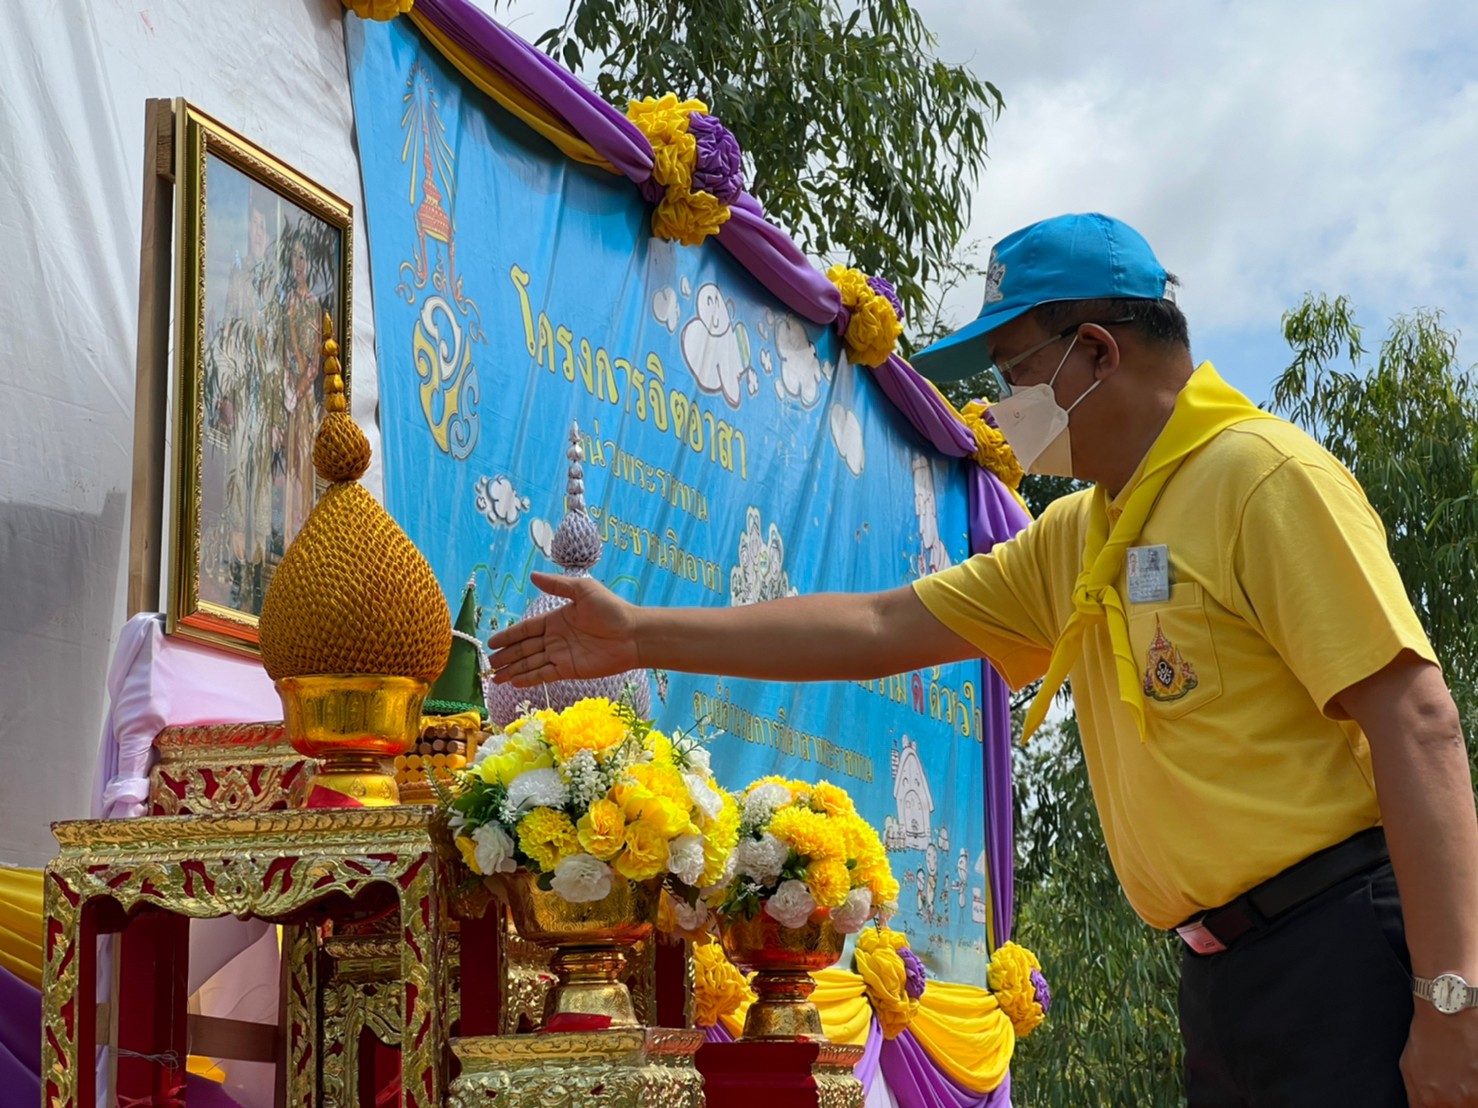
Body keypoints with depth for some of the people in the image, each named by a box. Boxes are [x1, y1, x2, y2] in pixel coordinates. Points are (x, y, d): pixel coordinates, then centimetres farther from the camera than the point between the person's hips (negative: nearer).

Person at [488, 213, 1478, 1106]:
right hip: (1227, 969, 8)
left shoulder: (1265, 477, -9)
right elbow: (880, 628, 20)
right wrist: (639, 637, 19)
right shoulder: (1073, 542, 17)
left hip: (1343, 951, -8)